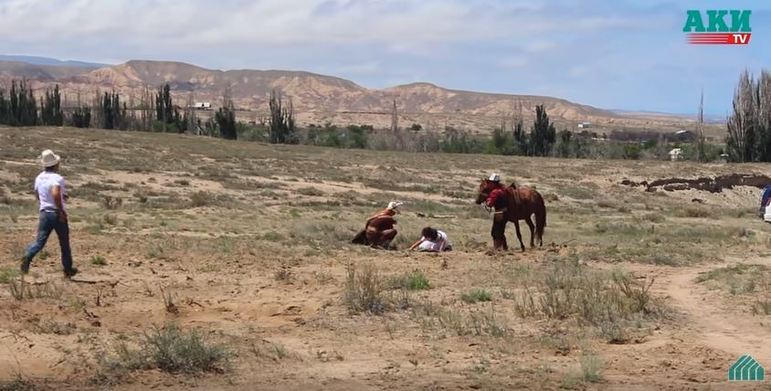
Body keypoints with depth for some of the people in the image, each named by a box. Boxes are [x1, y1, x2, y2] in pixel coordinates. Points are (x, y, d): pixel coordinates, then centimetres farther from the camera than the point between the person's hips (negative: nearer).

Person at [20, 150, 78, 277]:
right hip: (57, 214, -5)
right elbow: (55, 194, -33)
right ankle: (68, 269, 21)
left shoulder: (39, 178, 6)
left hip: (44, 213, 5)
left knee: (40, 241, 2)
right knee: (64, 243, 11)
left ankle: (27, 257, -25)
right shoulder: (57, 178, -16)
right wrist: (61, 211, -23)